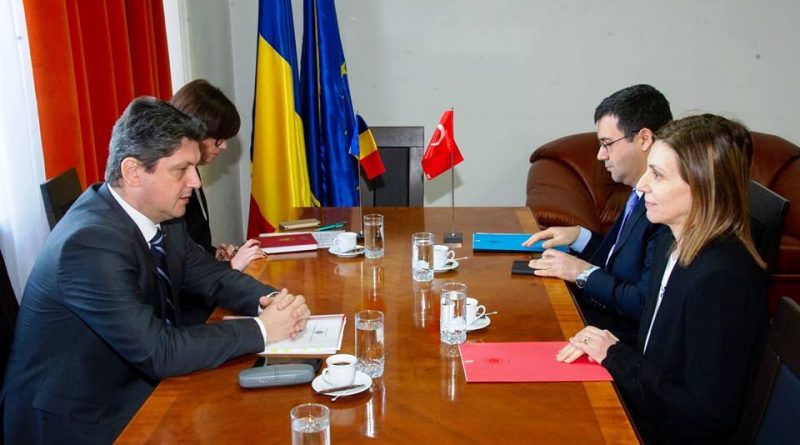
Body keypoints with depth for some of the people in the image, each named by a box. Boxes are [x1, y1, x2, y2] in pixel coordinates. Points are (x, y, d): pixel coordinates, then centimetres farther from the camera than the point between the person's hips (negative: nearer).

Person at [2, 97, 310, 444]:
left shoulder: (158, 214, -3)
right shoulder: (91, 244, -27)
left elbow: (212, 275, 7)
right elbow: (159, 352, -27)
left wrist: (271, 301, -12)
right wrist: (261, 330, -20)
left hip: (135, 384, 7)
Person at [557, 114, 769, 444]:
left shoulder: (724, 279, -26)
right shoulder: (672, 246, 2)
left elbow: (710, 415, -23)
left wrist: (617, 357, -16)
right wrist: (601, 347, -7)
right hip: (641, 411, 8)